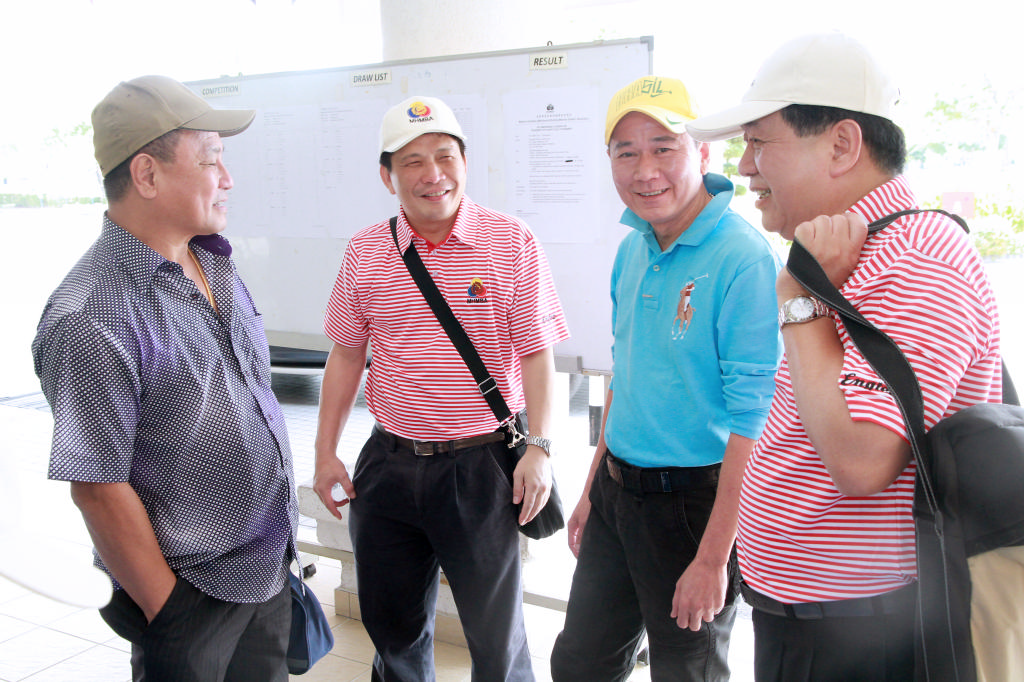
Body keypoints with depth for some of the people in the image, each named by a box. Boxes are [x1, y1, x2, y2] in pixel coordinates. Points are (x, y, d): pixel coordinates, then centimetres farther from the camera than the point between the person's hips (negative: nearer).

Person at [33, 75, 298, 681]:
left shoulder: (215, 265, 3)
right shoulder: (92, 318, -23)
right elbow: (99, 489, -21)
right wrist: (168, 613, -14)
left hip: (270, 564, 8)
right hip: (196, 596, -7)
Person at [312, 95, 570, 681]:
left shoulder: (512, 243, -6)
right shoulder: (366, 252, 3)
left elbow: (537, 352, -6)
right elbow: (347, 353, 10)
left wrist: (540, 447, -13)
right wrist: (326, 451, 9)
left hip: (483, 463, -3)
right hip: (389, 462, 4)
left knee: (497, 632, 10)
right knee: (391, 623, 18)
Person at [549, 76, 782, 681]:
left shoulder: (745, 259, -20)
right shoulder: (634, 248, 4)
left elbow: (754, 421, -21)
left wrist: (713, 558, -20)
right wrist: (594, 489, 16)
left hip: (695, 502, -7)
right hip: (617, 492, 7)